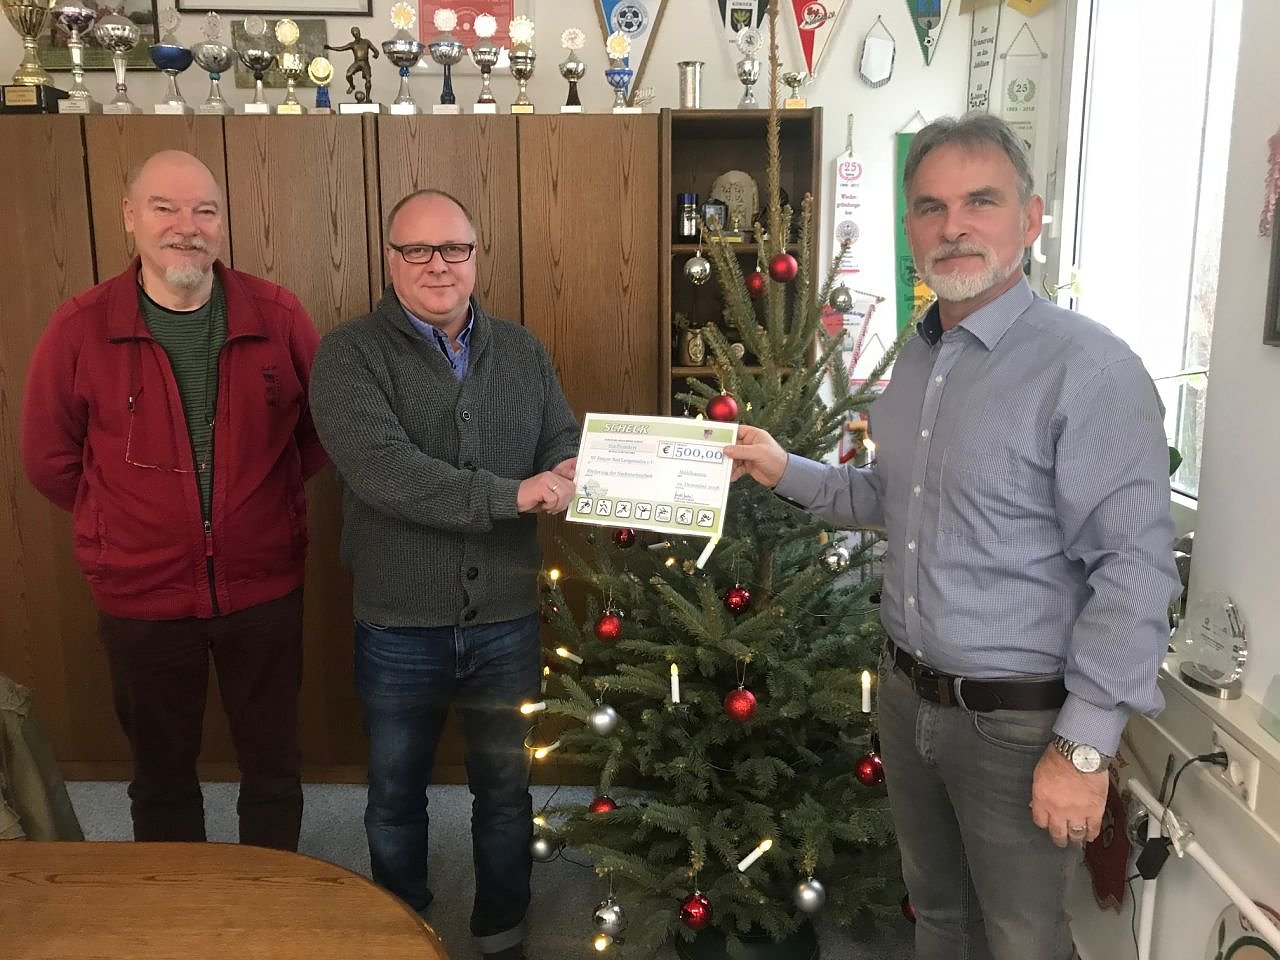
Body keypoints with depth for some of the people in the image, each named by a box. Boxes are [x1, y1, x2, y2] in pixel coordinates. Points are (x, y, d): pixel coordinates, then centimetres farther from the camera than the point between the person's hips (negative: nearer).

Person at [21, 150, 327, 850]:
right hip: (141, 598, 0)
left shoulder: (278, 317, -7)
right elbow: (49, 460, 1)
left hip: (265, 589, 1)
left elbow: (323, 423, 6)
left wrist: (267, 498, 1)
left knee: (273, 766, 17)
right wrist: (124, 520, 2)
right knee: (162, 776, 19)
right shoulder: (80, 329, -8)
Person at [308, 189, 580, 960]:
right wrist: (511, 495, -27)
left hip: (507, 620, 3)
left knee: (506, 789, 18)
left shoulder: (523, 351, 5)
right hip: (399, 626, -2)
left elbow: (565, 441, 3)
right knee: (396, 795, 18)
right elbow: (383, 470, -24)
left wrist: (568, 473, -21)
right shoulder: (351, 355, -10)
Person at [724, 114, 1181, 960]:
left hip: (1020, 721, -7)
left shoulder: (1090, 367, -20)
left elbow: (1137, 568, -21)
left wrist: (1085, 747, -21)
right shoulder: (916, 358, 7)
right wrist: (786, 471, 7)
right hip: (909, 695, 7)